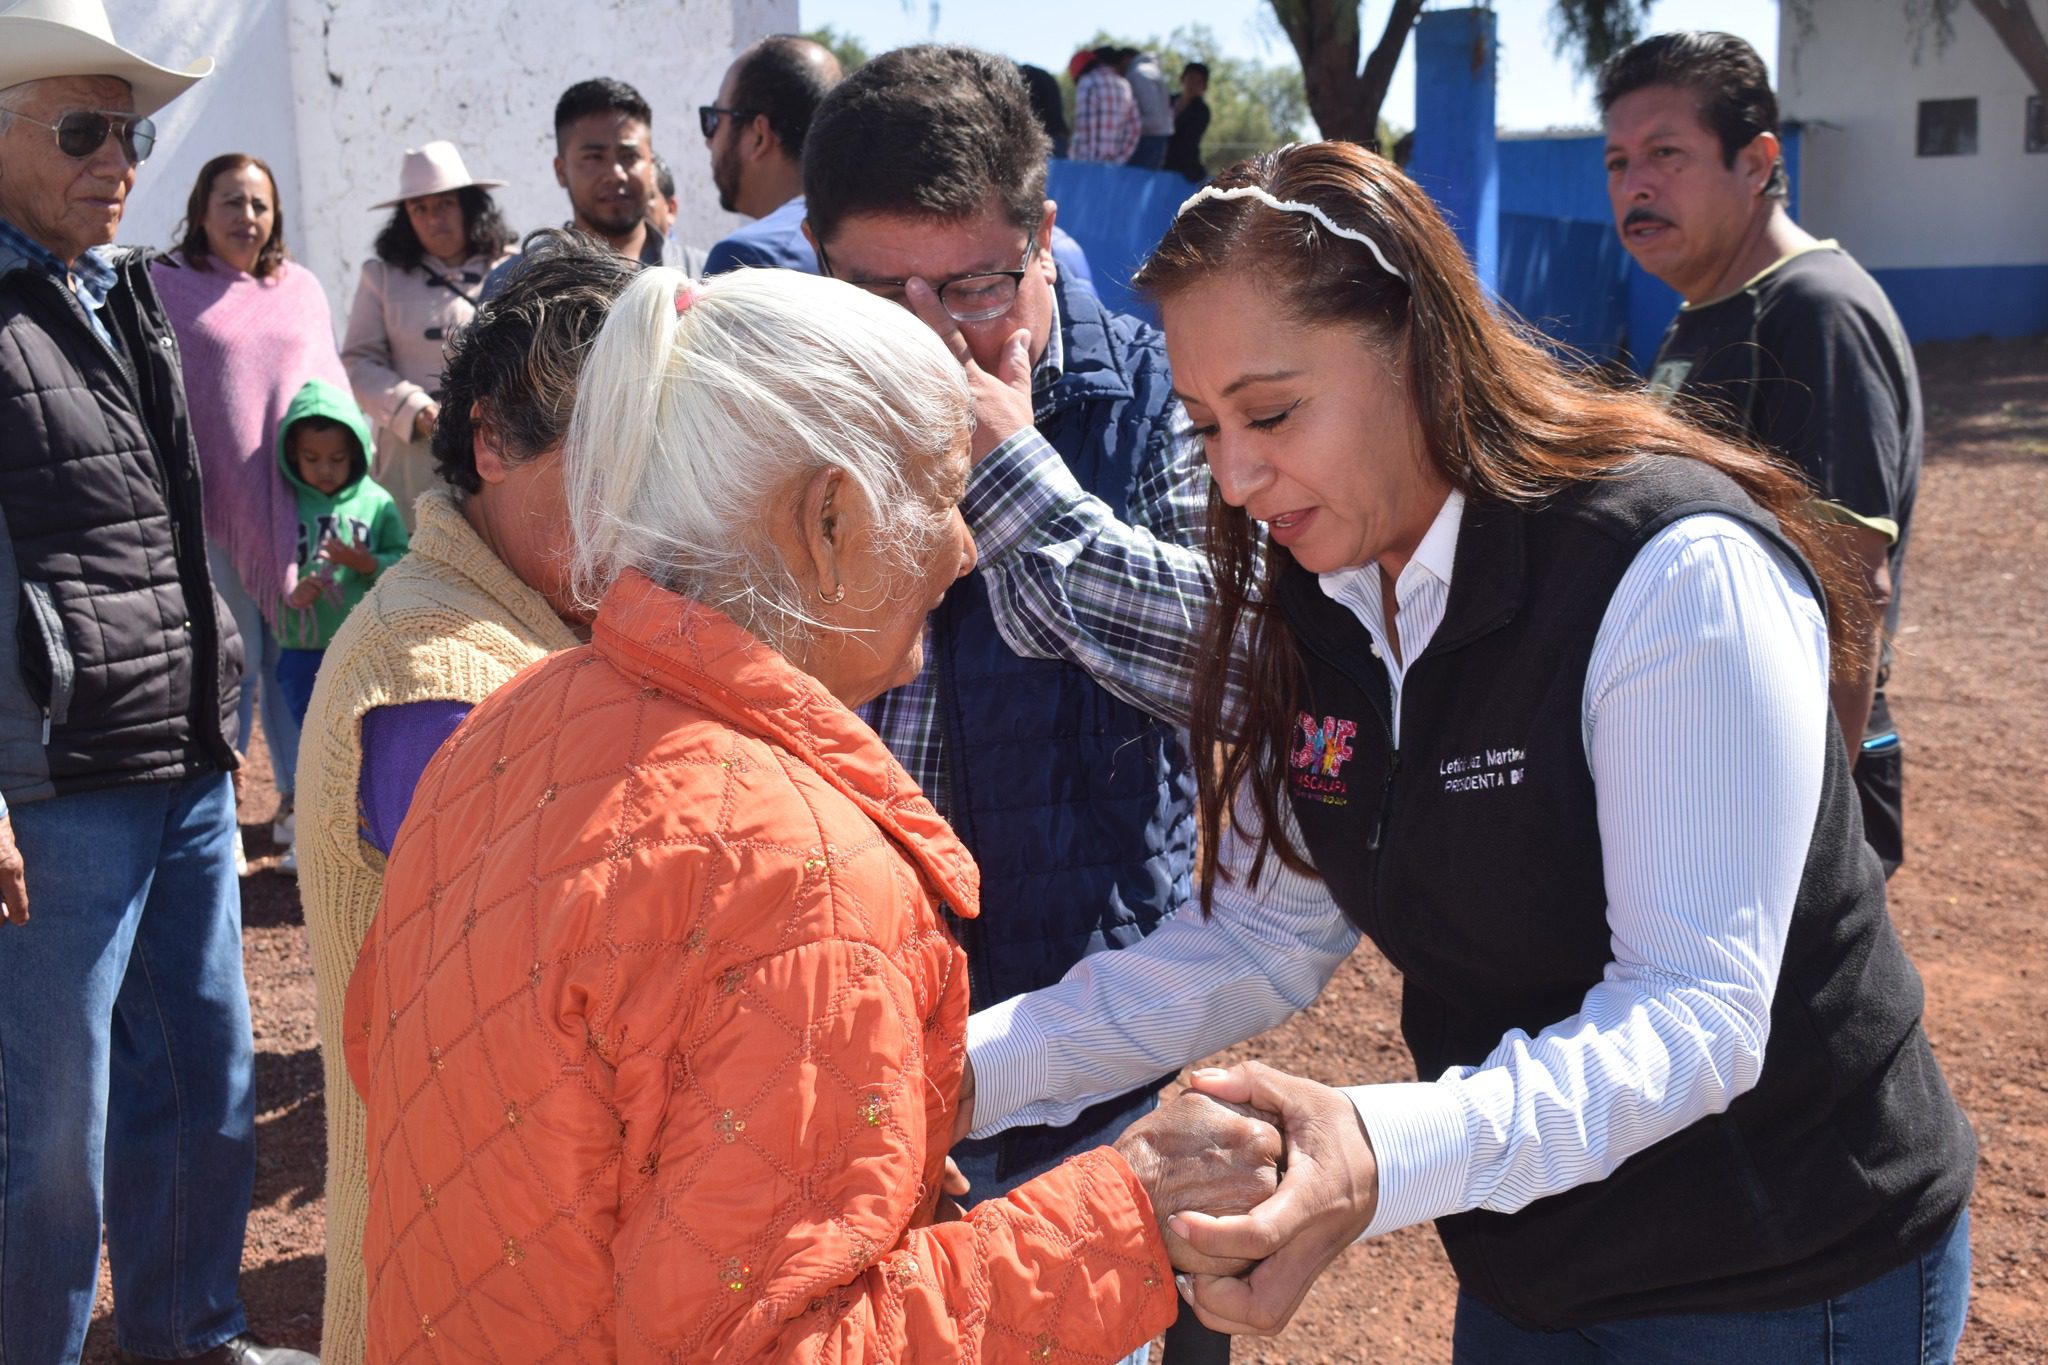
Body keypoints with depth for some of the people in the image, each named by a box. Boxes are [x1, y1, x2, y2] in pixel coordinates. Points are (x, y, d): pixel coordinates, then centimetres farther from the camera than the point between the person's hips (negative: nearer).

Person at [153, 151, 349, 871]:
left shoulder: (302, 288, 16)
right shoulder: (163, 286, 4)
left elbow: (329, 381, 19)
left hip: (299, 503, 3)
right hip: (213, 507, -3)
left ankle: (299, 804, 15)